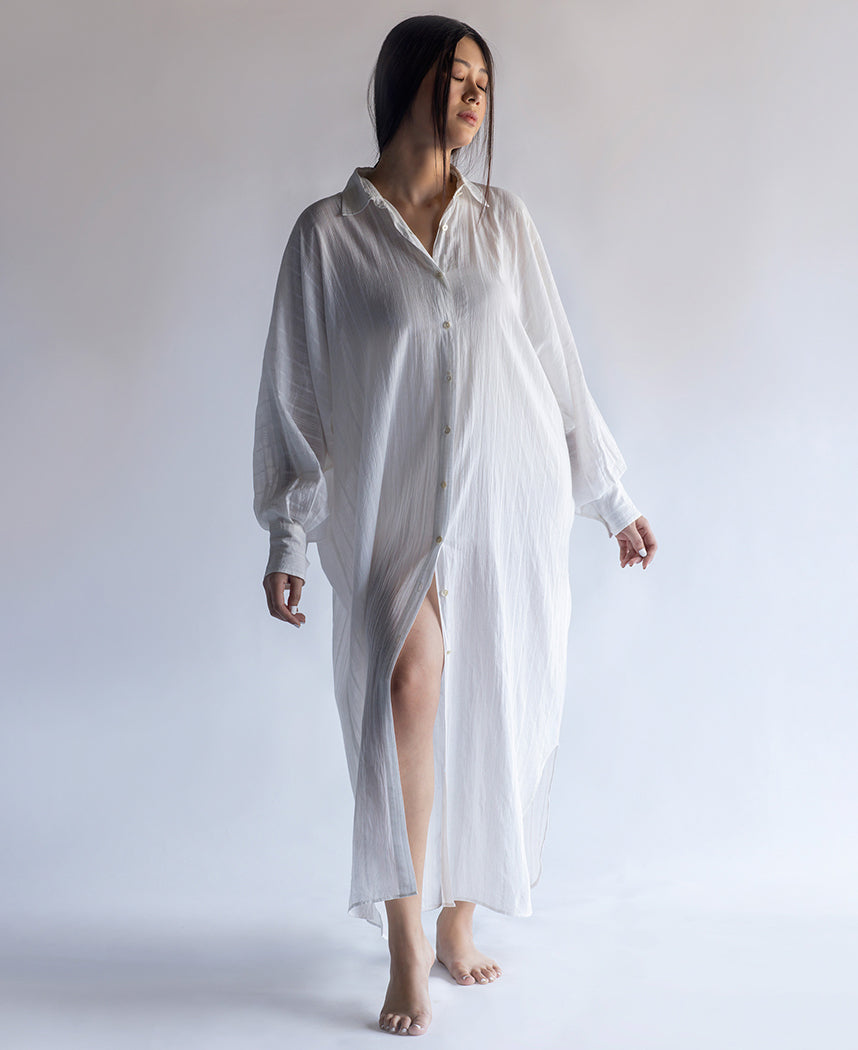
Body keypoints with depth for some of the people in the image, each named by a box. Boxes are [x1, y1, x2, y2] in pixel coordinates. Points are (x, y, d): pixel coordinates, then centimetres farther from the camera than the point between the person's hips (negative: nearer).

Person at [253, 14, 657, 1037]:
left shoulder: (502, 220, 9)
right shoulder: (329, 233, 0)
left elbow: (555, 364, 12)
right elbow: (294, 390, 1)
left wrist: (612, 497, 14)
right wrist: (288, 538, -1)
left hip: (513, 502, 3)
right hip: (395, 510, -3)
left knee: (490, 713, 6)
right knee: (409, 682, -23)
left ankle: (459, 920, 24)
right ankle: (407, 944, -10)